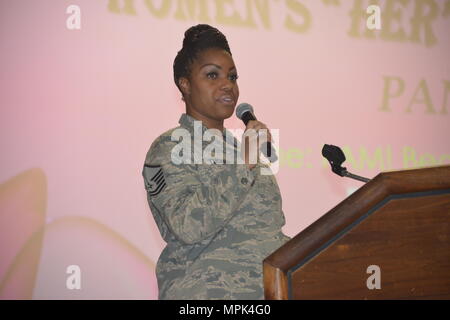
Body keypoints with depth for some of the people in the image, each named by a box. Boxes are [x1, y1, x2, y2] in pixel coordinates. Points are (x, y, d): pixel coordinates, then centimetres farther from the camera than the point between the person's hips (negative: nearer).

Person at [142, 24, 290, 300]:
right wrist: (243, 163, -17)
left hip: (275, 280, 7)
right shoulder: (170, 148, -1)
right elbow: (188, 226, -17)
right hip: (212, 286, -6)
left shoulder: (238, 146, 21)